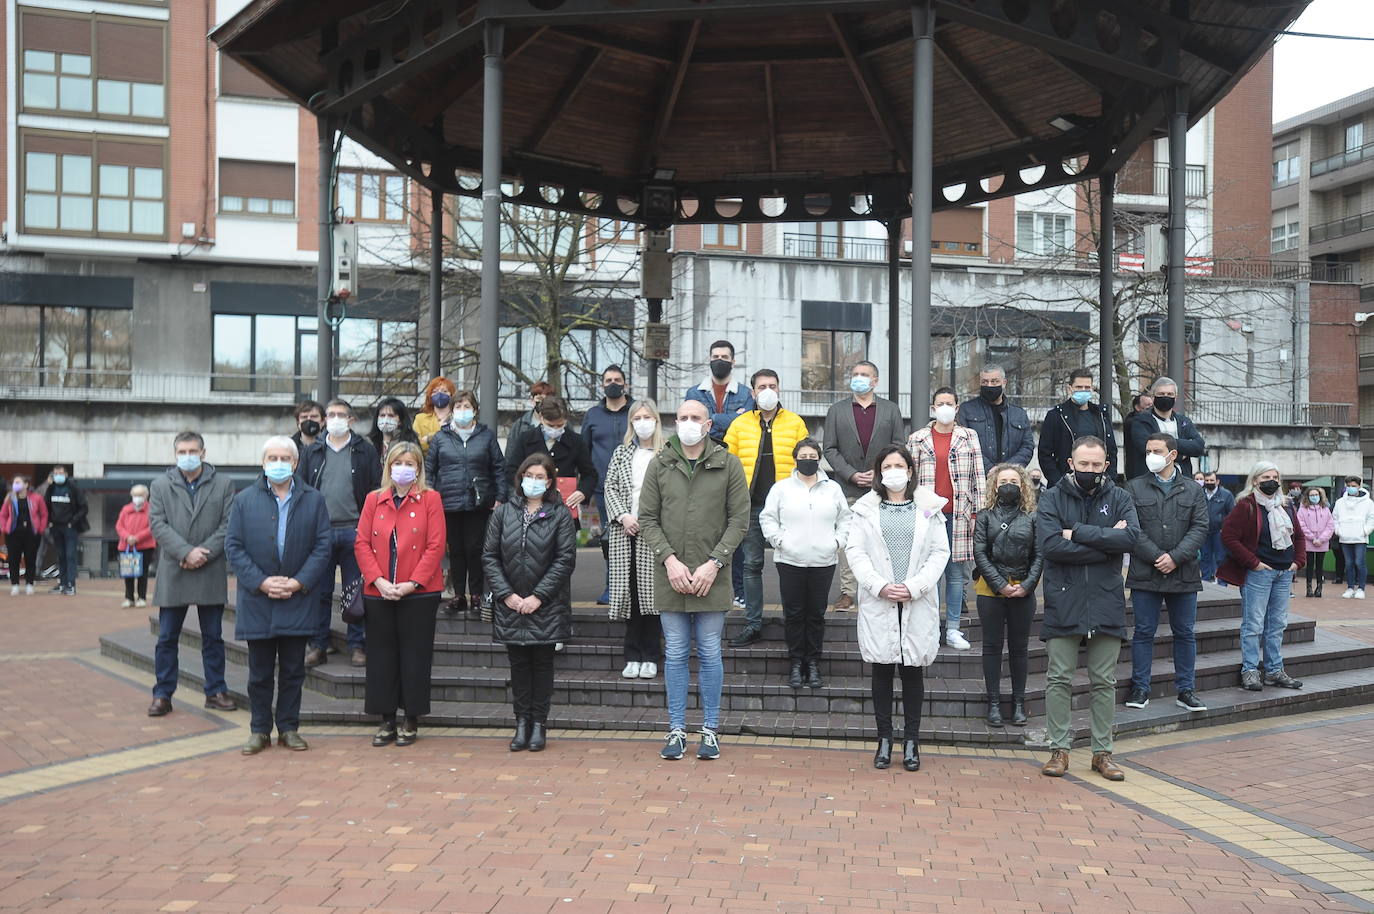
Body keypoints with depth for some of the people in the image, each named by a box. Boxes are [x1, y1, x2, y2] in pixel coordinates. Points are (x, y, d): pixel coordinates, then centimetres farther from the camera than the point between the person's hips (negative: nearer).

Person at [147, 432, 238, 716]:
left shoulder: (223, 484, 4)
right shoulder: (160, 486, 6)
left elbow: (228, 525, -2)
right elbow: (158, 525, -4)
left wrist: (204, 553, -13)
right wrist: (186, 552, -16)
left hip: (211, 573, 0)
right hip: (173, 574, 0)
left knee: (213, 637, 8)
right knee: (167, 638, 4)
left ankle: (215, 691, 17)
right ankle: (162, 695, 12)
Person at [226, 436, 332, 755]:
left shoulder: (314, 500, 4)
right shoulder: (244, 500, 4)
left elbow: (323, 544, 0)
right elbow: (234, 546, -1)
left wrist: (299, 582, -11)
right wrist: (261, 582, -12)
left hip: (298, 601, 0)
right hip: (257, 601, 0)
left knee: (293, 670, 7)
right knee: (260, 672, 7)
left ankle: (289, 728, 18)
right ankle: (260, 730, 17)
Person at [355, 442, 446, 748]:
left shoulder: (430, 499, 0)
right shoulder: (374, 500, 8)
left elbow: (436, 545, -6)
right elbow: (362, 543, 4)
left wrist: (413, 583, -13)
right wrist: (378, 580, -10)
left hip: (419, 593, -3)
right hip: (379, 593, 3)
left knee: (415, 656, 3)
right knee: (382, 656, 7)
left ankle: (411, 722, 14)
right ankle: (387, 721, 18)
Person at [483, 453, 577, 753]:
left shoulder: (560, 515, -1)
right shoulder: (504, 513, 6)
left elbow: (565, 559, -7)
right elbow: (489, 557, 3)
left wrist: (538, 596, -12)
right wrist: (506, 594, -7)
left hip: (546, 607, -2)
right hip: (510, 605, 2)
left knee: (542, 663, 5)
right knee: (518, 664, 7)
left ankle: (539, 723, 13)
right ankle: (522, 722, 15)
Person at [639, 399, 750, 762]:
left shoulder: (728, 465, 0)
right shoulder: (659, 464, 4)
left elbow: (739, 520, -2)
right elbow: (647, 518, 4)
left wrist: (713, 563, -10)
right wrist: (669, 560, -9)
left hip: (711, 577, -1)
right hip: (670, 574, 1)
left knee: (710, 654, 6)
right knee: (675, 654, 7)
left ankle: (710, 729, 17)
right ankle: (677, 730, 16)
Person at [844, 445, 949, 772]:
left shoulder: (929, 508, 6)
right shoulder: (866, 508, 6)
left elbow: (940, 552, 1)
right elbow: (856, 551, 0)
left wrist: (914, 587, -10)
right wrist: (880, 586, -12)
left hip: (918, 603, 0)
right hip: (878, 602, 0)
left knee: (913, 671, 4)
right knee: (882, 671, 4)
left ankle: (911, 742, 12)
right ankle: (884, 740, 13)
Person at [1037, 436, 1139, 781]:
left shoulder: (1119, 498, 5)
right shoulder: (1053, 499, 0)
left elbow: (1131, 536, -13)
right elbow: (1051, 545, -15)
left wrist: (1078, 533, -15)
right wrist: (1106, 541, -13)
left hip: (1106, 602, 2)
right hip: (1063, 602, -1)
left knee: (1105, 682, 9)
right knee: (1059, 680, 2)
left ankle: (1103, 752, 18)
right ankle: (1058, 749, 12)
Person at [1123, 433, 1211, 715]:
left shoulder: (1193, 490, 8)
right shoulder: (1135, 488, 3)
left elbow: (1200, 528, -1)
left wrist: (1175, 557, -14)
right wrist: (1156, 557, -14)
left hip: (1184, 574, 1)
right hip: (1145, 573, -1)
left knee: (1185, 633, 8)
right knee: (1144, 632, 4)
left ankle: (1186, 690, 17)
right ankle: (1140, 689, 12)